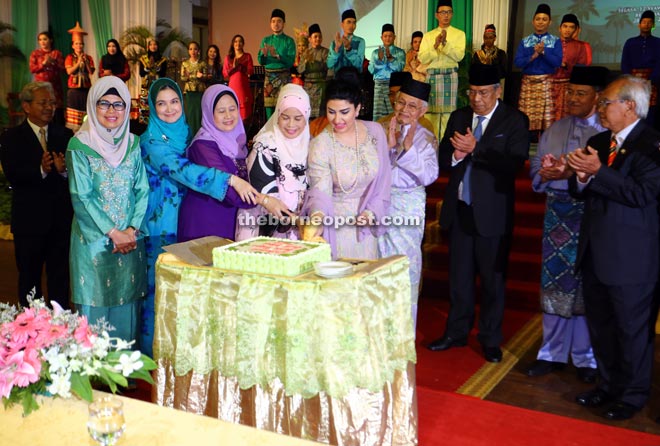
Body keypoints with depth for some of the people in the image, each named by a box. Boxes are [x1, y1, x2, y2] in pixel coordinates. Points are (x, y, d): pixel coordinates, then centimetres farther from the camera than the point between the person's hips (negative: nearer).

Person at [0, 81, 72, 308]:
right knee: (29, 279, 11)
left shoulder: (65, 135, 7)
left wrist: (64, 169, -23)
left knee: (60, 278, 10)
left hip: (61, 219, 2)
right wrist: (41, 170, -29)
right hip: (30, 220, -2)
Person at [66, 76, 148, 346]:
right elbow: (81, 197, -10)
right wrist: (113, 233, -12)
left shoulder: (133, 144, 7)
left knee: (127, 302, 9)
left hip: (130, 240, 4)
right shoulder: (80, 146, -5)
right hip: (94, 239, -3)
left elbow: (142, 190, 4)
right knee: (96, 304, 2)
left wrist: (132, 229, -9)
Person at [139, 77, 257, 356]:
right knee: (157, 285, 1)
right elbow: (183, 171, -27)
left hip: (185, 222, 6)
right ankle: (151, 351, 15)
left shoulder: (186, 132, 9)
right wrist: (230, 180, -36)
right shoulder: (152, 141, -13)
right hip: (159, 226, -6)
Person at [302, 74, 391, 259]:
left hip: (366, 224, 3)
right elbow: (321, 191, -20)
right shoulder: (320, 145, -14)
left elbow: (383, 179, 4)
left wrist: (373, 211, -5)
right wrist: (317, 216, -39)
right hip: (335, 226, -3)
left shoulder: (375, 131, -4)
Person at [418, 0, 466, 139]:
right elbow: (422, 58, 1)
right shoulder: (428, 35, 12)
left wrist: (445, 43, -18)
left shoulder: (459, 34, 7)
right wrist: (435, 46, -14)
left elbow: (459, 55, -7)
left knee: (447, 110, -5)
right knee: (430, 111, 0)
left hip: (450, 75, -2)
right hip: (431, 75, 2)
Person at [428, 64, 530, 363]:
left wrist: (475, 149, -23)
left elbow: (513, 164, -18)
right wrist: (456, 155, -14)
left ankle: (490, 339, 21)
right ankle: (457, 332, 28)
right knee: (459, 276, 14)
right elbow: (443, 160, 8)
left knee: (492, 279, 7)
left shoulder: (514, 121, -5)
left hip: (492, 212, -4)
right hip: (459, 209, 4)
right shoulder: (458, 118, 9)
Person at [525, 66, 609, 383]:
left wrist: (572, 175, -27)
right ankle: (552, 353, 24)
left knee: (587, 285, 5)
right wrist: (545, 173, -12)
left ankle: (586, 358, 21)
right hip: (557, 212, 5)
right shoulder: (555, 129, 12)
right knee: (553, 282, 10)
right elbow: (535, 167, 10)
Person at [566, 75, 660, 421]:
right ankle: (609, 385, 35)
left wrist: (597, 172, -24)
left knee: (632, 328, 7)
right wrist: (581, 176, -10)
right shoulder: (598, 142, 10)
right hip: (595, 253, 8)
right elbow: (581, 190, 12)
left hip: (629, 256, -7)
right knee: (600, 324, 18)